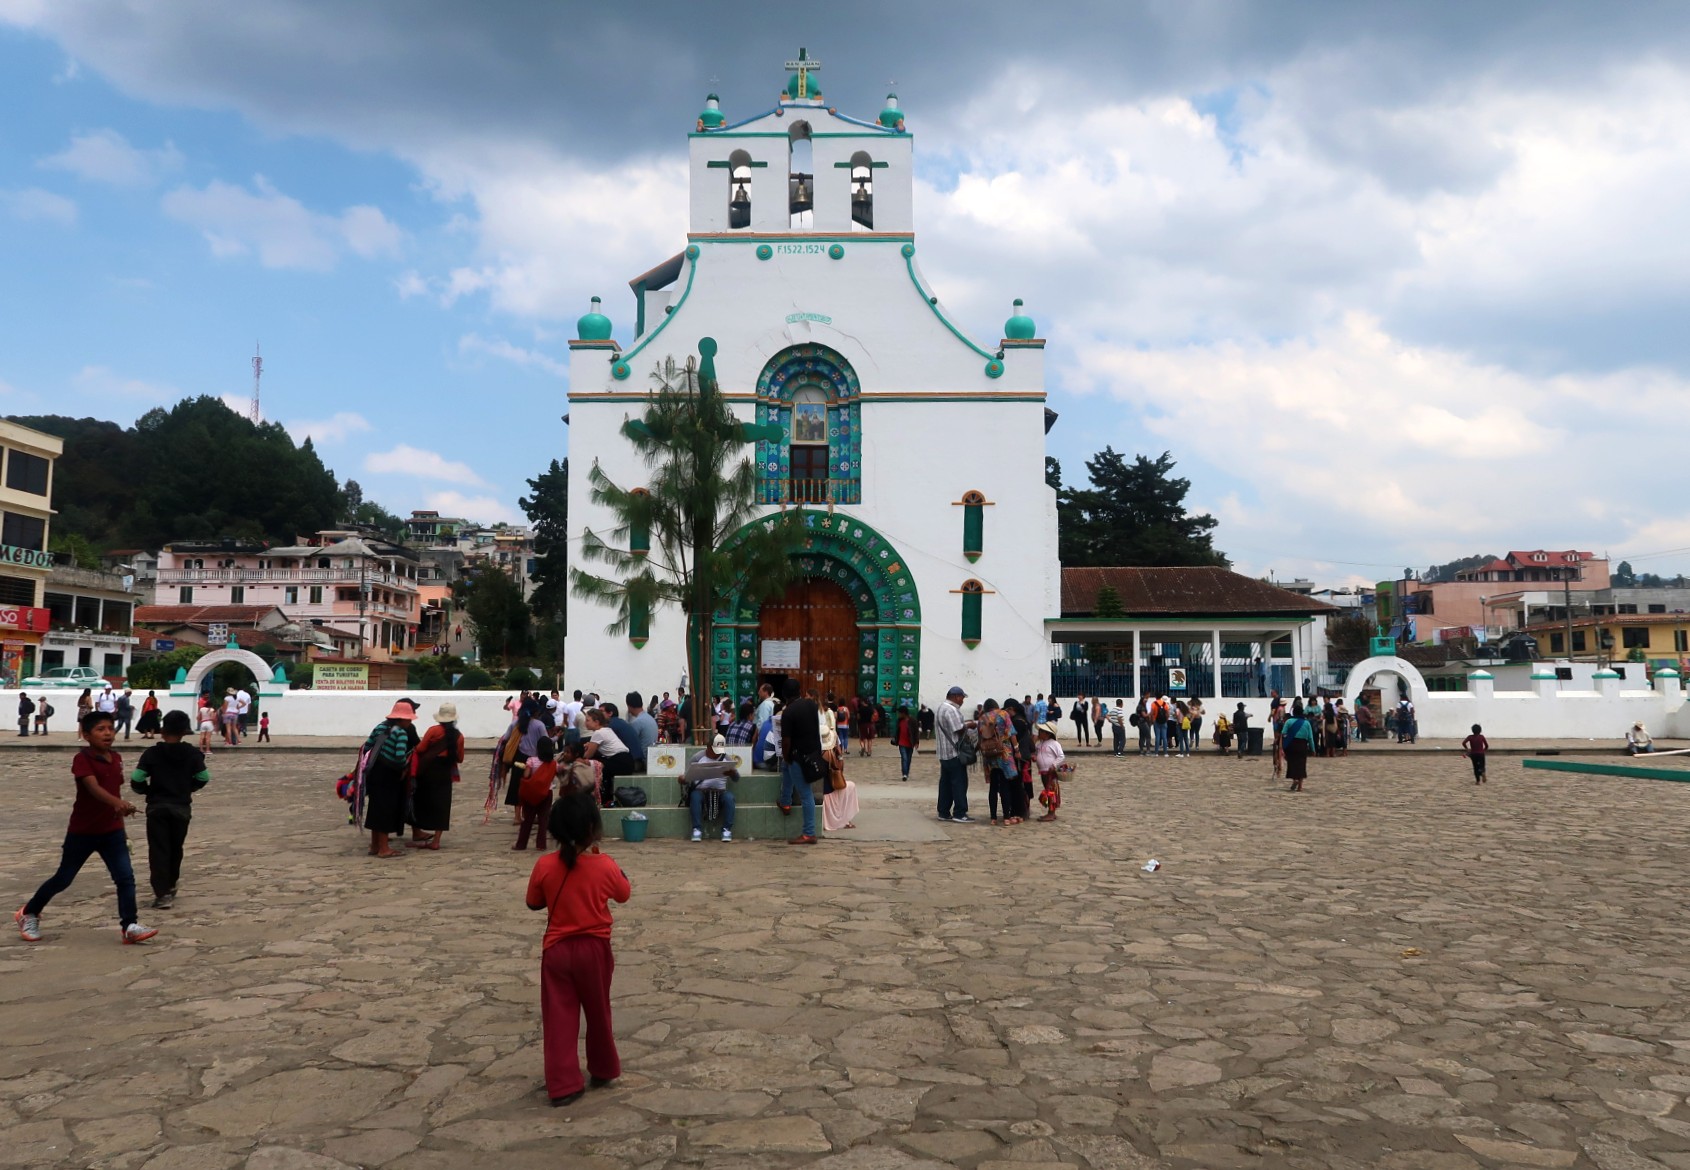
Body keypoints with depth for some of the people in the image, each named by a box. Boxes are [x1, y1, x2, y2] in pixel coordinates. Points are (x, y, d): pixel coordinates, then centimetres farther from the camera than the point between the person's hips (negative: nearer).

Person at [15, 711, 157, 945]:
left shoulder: (116, 759, 4)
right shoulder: (82, 759, -17)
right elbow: (94, 788, -33)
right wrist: (118, 803, -50)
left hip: (112, 831, 5)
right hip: (82, 831, -4)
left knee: (125, 877, -7)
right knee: (63, 878, 11)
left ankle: (130, 926, -6)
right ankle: (28, 914, 36)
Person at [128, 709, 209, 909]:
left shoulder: (152, 753, -8)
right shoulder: (192, 753, -3)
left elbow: (136, 780, -13)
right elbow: (203, 778, 0)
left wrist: (148, 791, 7)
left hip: (157, 807, -2)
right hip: (182, 808, 2)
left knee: (158, 851, 0)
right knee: (175, 849, 19)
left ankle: (162, 894, -9)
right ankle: (170, 886, 34)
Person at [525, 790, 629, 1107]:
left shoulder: (545, 866, -12)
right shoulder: (604, 865, -16)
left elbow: (533, 904, 3)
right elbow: (625, 894, 3)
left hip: (556, 950, 0)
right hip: (594, 949, 0)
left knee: (559, 1018, 8)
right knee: (598, 1013, 18)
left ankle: (564, 1085, 7)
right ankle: (603, 1070, 33)